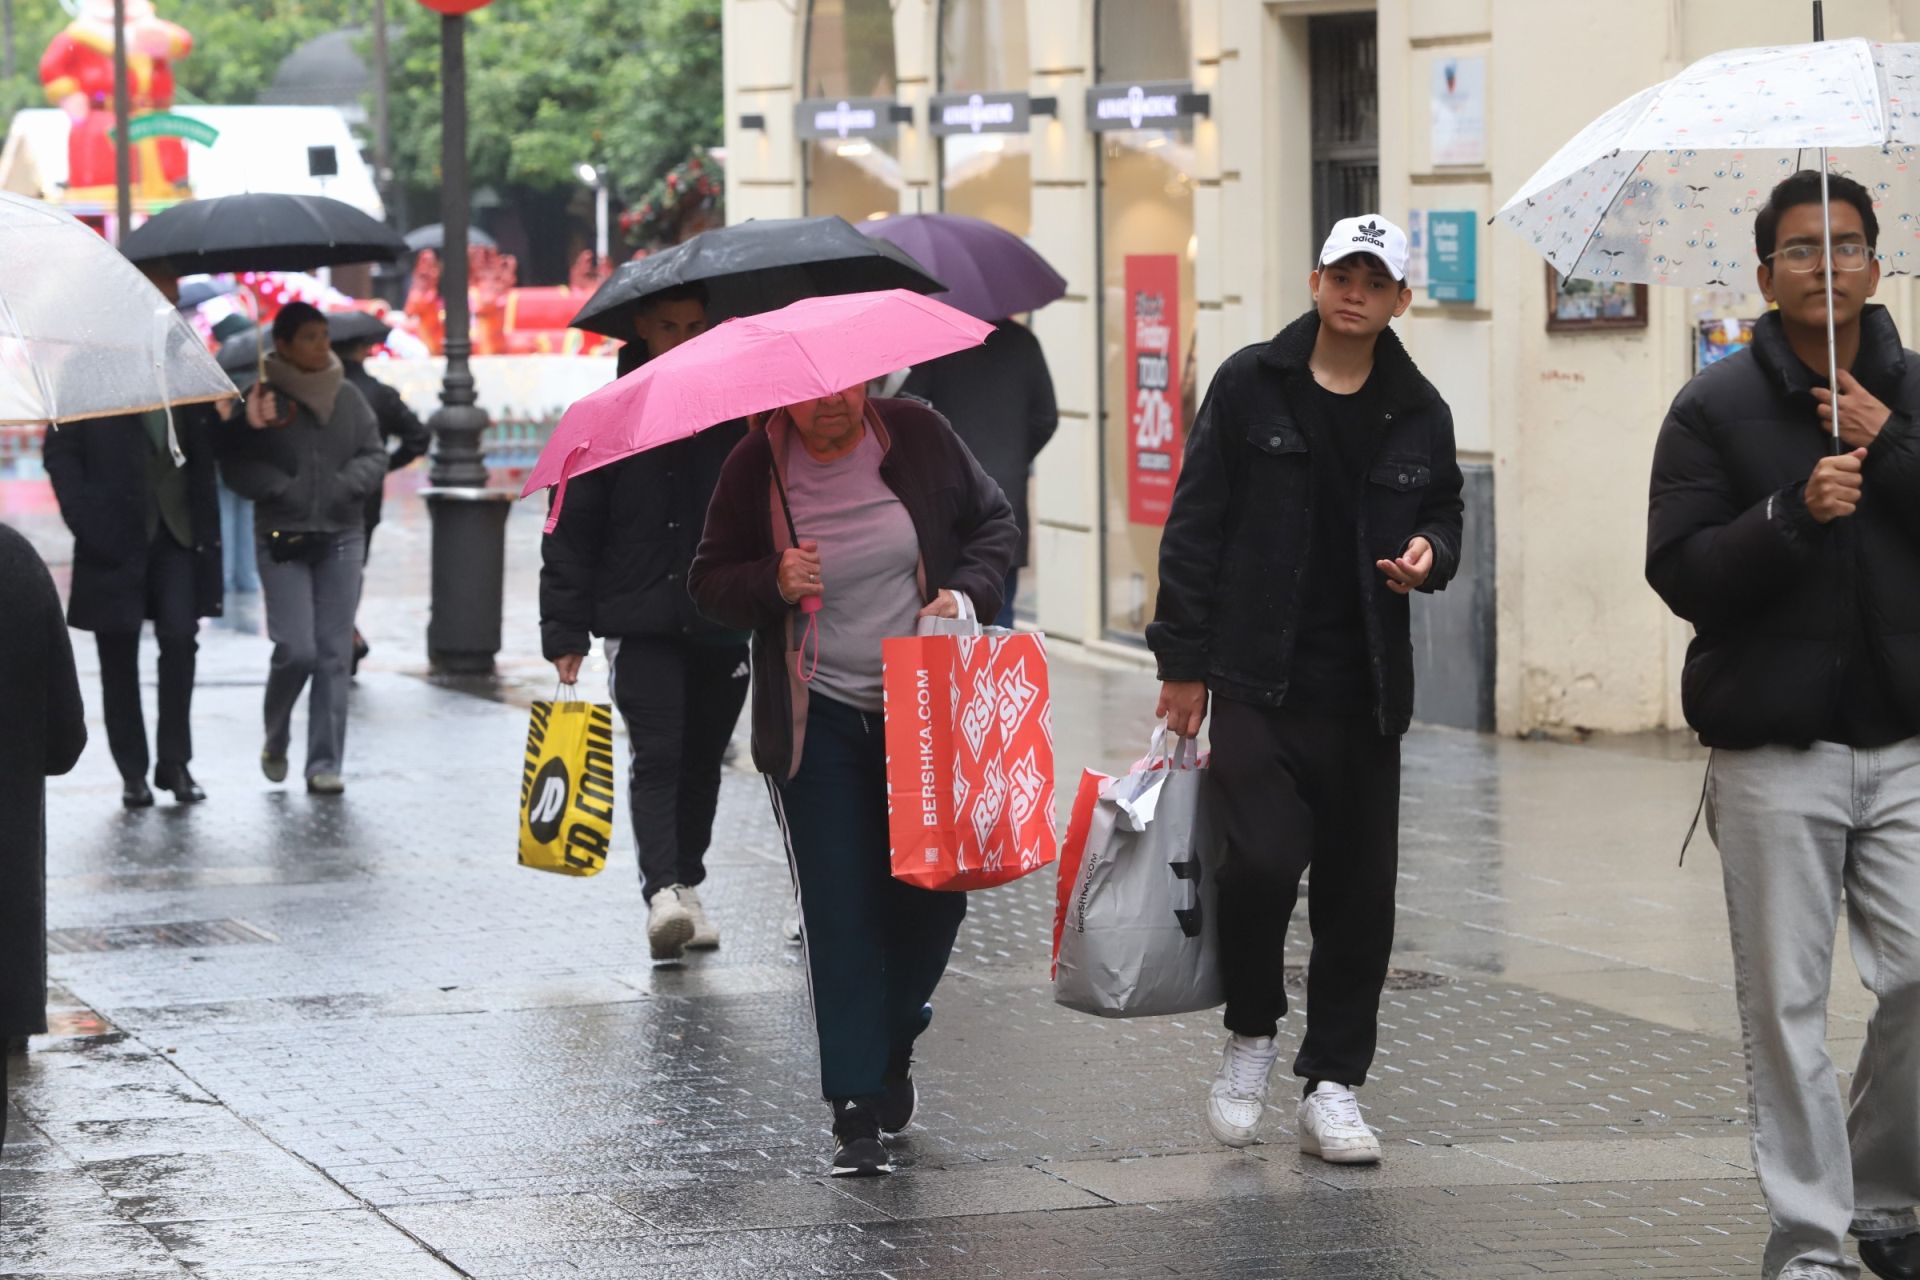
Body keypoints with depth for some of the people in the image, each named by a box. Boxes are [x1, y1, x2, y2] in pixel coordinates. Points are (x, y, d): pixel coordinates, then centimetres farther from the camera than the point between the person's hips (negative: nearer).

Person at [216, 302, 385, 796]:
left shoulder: (348, 398, 9)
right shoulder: (261, 400, -2)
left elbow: (374, 454, 11)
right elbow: (237, 466, -2)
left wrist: (350, 482, -8)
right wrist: (280, 487, -14)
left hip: (341, 537, 3)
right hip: (283, 539, -3)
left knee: (334, 653, -1)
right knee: (296, 649, -12)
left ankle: (325, 764, 5)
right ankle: (275, 738, 16)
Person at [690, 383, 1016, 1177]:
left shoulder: (916, 435, -1)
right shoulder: (757, 469, -4)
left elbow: (993, 522, 10)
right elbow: (710, 583, 2)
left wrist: (969, 593, -8)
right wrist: (772, 583, -18)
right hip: (819, 722, -2)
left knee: (934, 894, 3)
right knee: (840, 912, -6)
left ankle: (894, 1039, 34)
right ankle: (857, 1111, -2)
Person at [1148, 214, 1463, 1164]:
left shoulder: (1419, 413, 8)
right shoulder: (1250, 385, 0)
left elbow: (1443, 513, 21)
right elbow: (1195, 526, 1)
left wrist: (1430, 551, -5)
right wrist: (1183, 664, -2)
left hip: (1364, 692, 3)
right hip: (1257, 682, -3)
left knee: (1359, 891, 4)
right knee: (1263, 858, -18)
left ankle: (1332, 1086, 15)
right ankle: (1250, 1034, 7)